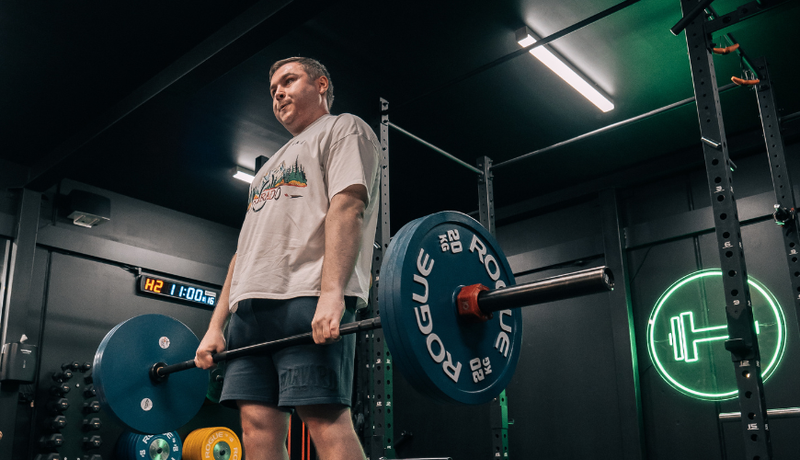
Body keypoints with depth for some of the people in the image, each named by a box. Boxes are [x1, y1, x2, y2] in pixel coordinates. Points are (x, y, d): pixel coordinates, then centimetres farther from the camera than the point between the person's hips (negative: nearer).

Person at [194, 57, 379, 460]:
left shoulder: (343, 130, 11)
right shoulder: (276, 165, 35)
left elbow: (346, 208, -8)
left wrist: (332, 293, -24)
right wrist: (215, 325, 17)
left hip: (309, 301, -8)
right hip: (250, 305, 8)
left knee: (325, 419, -15)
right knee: (257, 425, 0)